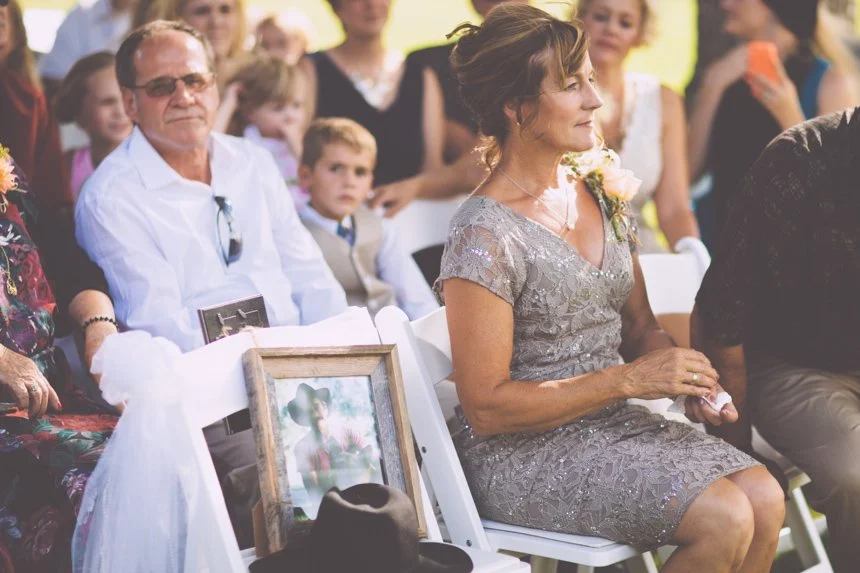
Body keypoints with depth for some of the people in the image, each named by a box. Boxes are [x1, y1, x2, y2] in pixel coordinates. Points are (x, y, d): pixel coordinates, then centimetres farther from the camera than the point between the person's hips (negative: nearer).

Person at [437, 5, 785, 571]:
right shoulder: (484, 236, -17)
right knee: (724, 518, -23)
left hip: (612, 421, 7)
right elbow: (485, 408, -17)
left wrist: (686, 375, -6)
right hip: (520, 453, -7)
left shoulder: (603, 196, 8)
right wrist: (628, 379, -19)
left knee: (766, 500, -15)